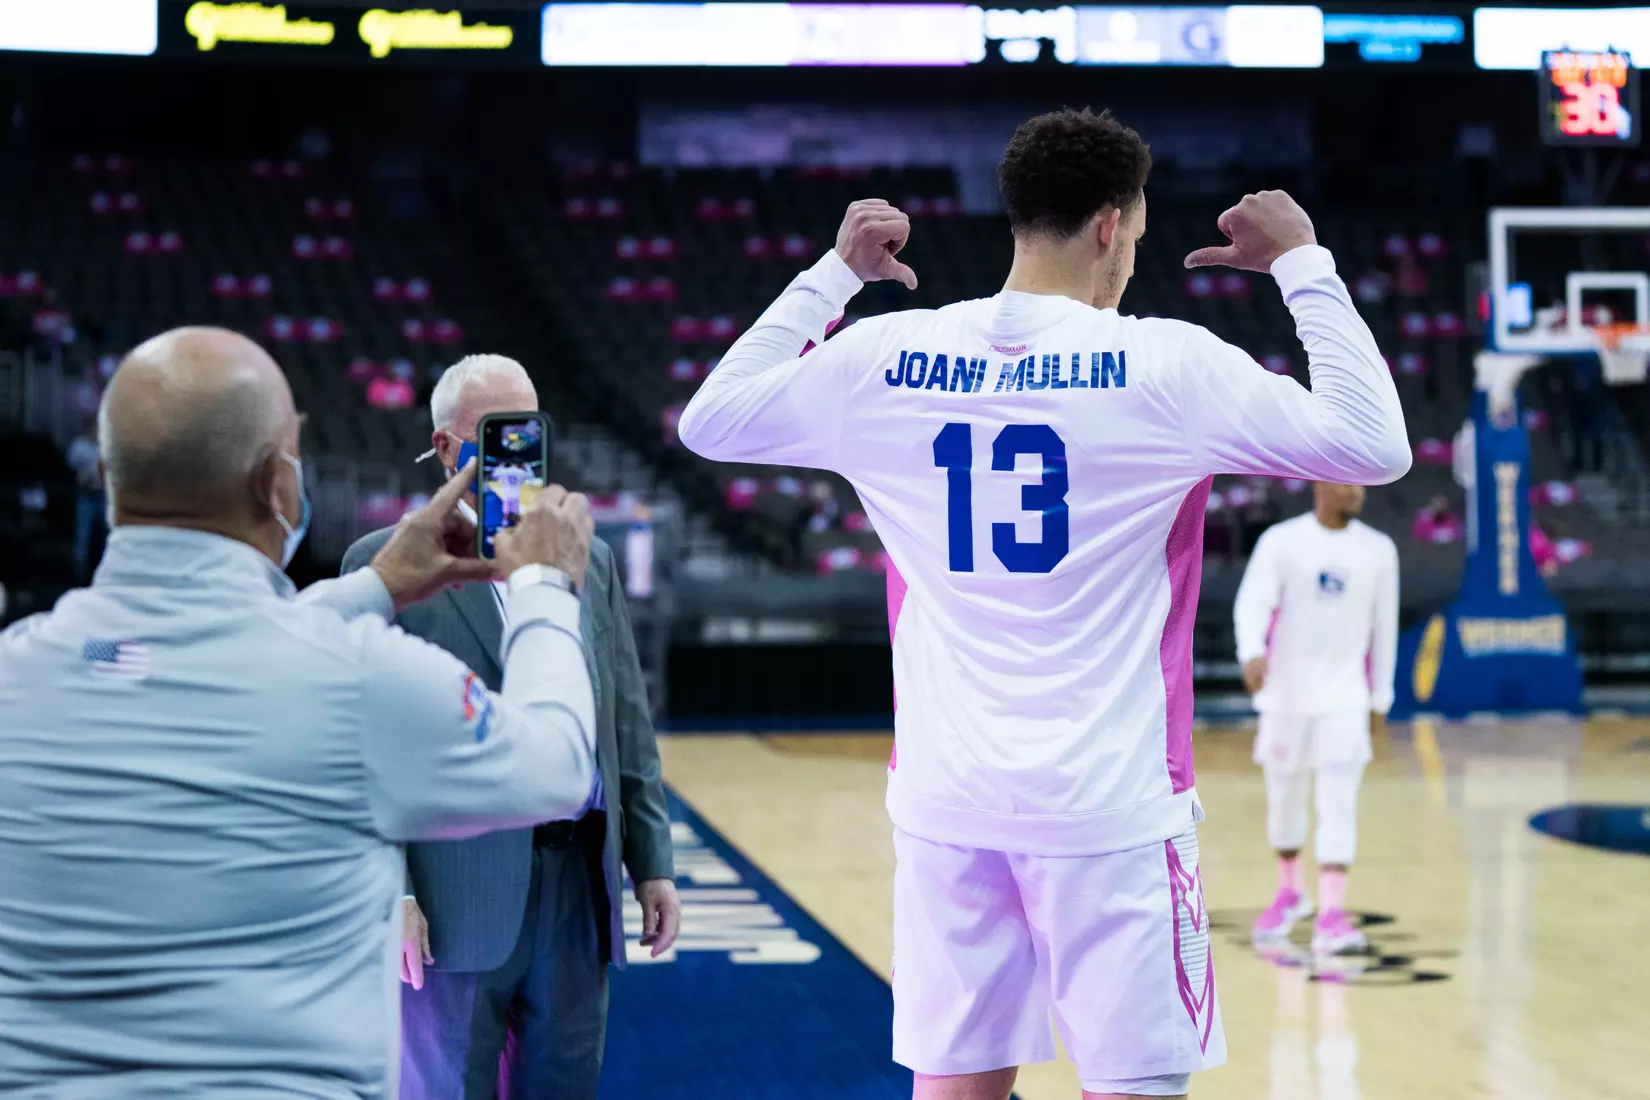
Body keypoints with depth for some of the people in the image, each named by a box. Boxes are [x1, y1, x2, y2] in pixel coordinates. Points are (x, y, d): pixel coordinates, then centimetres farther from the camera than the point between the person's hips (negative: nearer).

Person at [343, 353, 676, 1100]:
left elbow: (630, 725, 16)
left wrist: (652, 865, 11)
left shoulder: (589, 559, 15)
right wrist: (388, 893, -14)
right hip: (457, 891, -5)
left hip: (580, 880, 5)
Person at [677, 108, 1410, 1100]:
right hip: (1111, 798, -4)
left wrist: (833, 276, 23)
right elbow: (1377, 448, -6)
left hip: (945, 797, 4)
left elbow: (709, 420, 17)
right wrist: (1302, 267, 4)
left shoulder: (884, 357, 2)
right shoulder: (1164, 364, -9)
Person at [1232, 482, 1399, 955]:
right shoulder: (1281, 542, -5)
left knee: (1339, 804, -12)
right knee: (1283, 800, 12)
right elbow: (1252, 602, -17)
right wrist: (1252, 652, -36)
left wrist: (1381, 695, 11)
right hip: (1286, 694, 0)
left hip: (1345, 698, 0)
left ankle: (1331, 916, -14)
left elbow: (1385, 626, 10)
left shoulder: (1379, 550, 3)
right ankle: (1290, 893, 35)